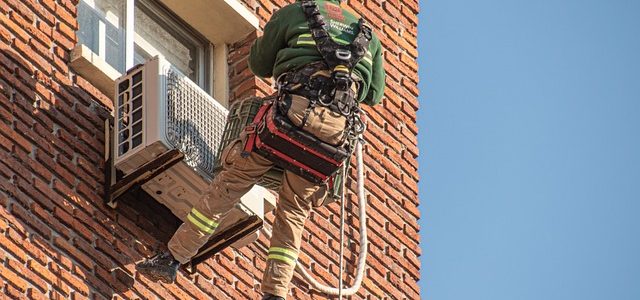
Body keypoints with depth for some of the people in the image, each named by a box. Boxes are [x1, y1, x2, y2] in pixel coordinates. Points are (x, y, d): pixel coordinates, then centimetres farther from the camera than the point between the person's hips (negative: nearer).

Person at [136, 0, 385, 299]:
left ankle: (172, 258, 7)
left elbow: (259, 64, 25)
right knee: (293, 212, 13)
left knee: (228, 184, 6)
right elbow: (374, 93, 32)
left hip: (294, 109, -3)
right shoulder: (367, 33, 27)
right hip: (335, 127, 3)